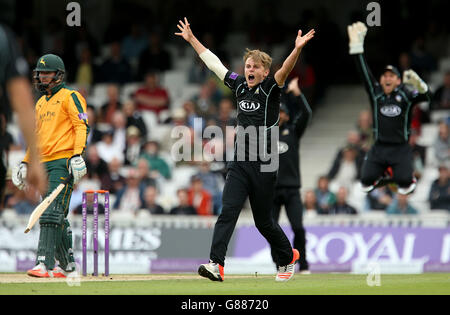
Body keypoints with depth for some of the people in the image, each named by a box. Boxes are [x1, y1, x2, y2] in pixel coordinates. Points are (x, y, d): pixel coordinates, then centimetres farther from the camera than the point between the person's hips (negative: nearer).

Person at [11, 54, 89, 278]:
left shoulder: (70, 97, -1)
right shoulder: (40, 103, 24)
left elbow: (82, 127, -10)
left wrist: (77, 155, -22)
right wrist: (25, 163, 23)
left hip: (63, 162, -8)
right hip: (43, 164, 8)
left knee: (52, 213, -17)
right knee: (57, 217, 8)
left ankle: (44, 263, -25)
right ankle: (66, 263, 14)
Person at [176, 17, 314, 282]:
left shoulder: (271, 88, -5)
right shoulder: (240, 85, 9)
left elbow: (285, 71, -24)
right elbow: (214, 63, 17)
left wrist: (297, 49, -43)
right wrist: (191, 39, 20)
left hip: (265, 166, -4)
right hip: (240, 164, 4)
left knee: (264, 221, 7)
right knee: (228, 211, -12)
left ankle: (288, 258, 32)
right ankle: (216, 265, -20)